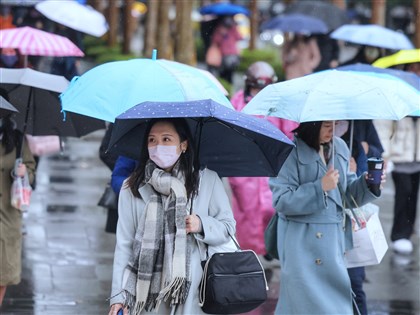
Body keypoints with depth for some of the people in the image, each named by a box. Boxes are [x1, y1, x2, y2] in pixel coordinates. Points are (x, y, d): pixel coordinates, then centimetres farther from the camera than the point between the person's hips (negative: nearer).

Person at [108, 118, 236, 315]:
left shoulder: (208, 181, 7)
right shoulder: (132, 188, 7)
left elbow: (228, 227, 10)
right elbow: (124, 243, 7)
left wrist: (201, 225, -11)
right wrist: (119, 294, 1)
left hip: (191, 289, -1)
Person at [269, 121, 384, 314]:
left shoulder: (339, 148, 9)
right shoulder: (290, 152, -11)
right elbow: (281, 200, -17)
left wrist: (365, 183, -3)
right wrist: (320, 187, -21)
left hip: (334, 239, 7)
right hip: (304, 244, -7)